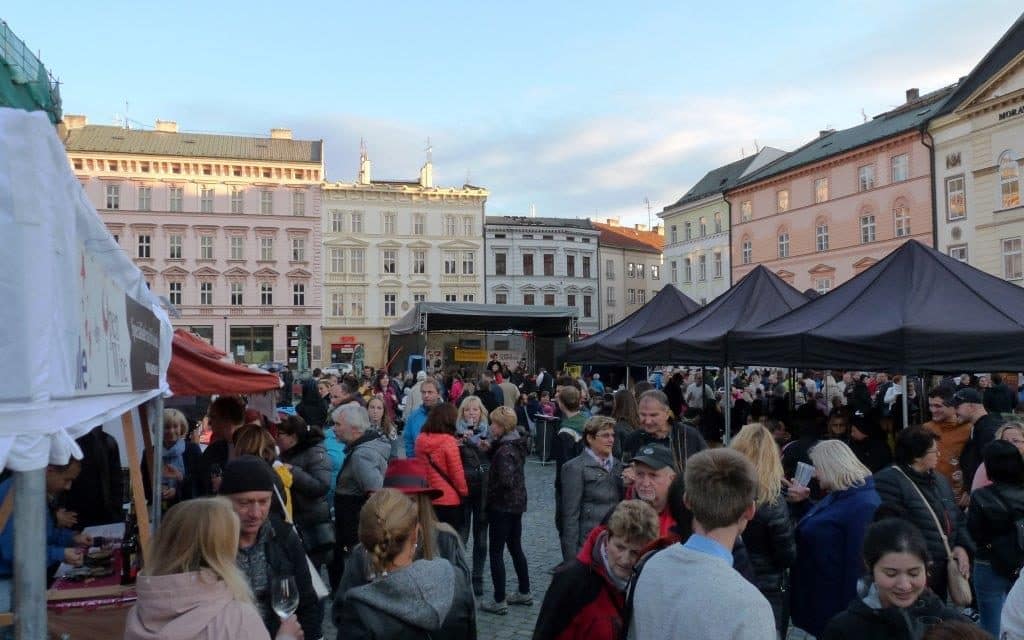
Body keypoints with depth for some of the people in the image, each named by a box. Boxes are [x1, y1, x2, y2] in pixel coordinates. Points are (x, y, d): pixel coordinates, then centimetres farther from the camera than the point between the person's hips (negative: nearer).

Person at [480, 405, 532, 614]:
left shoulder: (504, 450, -21)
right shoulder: (517, 444, 5)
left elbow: (506, 481, -27)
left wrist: (491, 492, -11)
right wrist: (491, 447, 2)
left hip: (502, 506, -9)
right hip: (517, 503, 9)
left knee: (496, 553, 1)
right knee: (515, 548, 19)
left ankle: (499, 601, 6)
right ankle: (524, 593, 29)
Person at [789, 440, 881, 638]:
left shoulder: (864, 505, -21)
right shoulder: (836, 496, 11)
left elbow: (859, 561, -23)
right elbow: (815, 532, 22)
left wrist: (850, 610, -23)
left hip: (835, 601, -9)